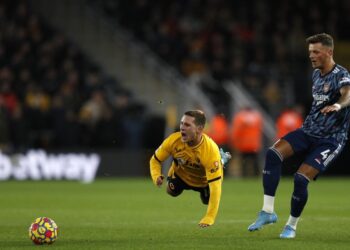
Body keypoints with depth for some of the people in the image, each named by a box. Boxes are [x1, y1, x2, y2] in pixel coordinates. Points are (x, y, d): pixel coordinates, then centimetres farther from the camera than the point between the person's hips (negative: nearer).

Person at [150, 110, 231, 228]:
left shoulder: (211, 150, -45)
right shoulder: (173, 140, -36)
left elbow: (215, 185, -44)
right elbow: (155, 160, -17)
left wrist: (209, 218, -46)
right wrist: (156, 177, -40)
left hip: (204, 180, -2)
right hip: (180, 174, 3)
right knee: (172, 191, -9)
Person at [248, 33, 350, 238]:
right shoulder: (316, 74, 10)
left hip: (331, 139, -7)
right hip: (309, 130, 7)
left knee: (301, 178, -20)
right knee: (273, 154, -18)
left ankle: (292, 225, 5)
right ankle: (268, 212, -15)